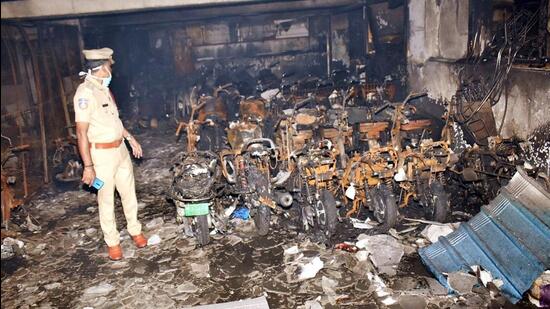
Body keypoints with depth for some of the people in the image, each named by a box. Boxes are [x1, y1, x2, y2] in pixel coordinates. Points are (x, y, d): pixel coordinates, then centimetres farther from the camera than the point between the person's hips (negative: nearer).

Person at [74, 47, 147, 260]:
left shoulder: (104, 89, 7)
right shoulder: (85, 93, -19)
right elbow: (82, 132, -21)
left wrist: (130, 138, 18)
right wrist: (88, 166, -22)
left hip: (120, 149, 8)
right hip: (102, 154, -8)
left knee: (129, 193, 17)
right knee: (106, 200, 6)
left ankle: (135, 230, 33)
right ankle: (113, 242, 21)